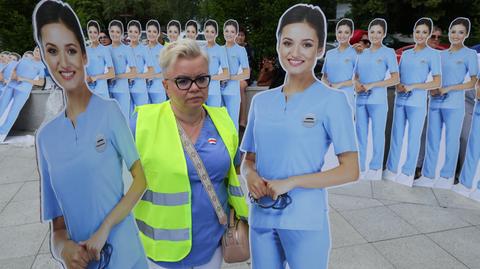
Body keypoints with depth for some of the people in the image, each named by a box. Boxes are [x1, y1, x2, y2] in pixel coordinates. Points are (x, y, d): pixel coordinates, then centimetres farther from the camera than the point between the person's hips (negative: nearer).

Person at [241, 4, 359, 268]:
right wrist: (250, 176, -11)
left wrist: (291, 182, -17)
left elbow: (350, 170, -9)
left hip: (305, 220, -3)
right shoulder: (261, 101, 5)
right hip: (261, 216, 4)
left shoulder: (333, 100, -7)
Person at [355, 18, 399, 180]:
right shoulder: (362, 53, 14)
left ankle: (375, 169, 16)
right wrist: (356, 84, -5)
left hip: (378, 100, -4)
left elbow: (395, 79, -5)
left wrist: (371, 85, -13)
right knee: (361, 135, 7)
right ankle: (360, 169, 16)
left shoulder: (388, 53, 1)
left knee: (378, 135, 4)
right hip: (361, 100, 4)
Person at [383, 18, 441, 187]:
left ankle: (408, 173, 14)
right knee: (396, 136, 8)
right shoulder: (405, 54, 13)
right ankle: (392, 169, 19)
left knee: (413, 138, 3)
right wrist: (398, 86, -4)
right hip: (400, 100, 4)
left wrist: (412, 86, -12)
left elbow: (437, 83, -5)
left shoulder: (433, 54, 0)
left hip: (417, 102, -4)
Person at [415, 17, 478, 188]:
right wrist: (431, 89, -4)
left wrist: (448, 89, -13)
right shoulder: (441, 54, 13)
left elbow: (473, 83, -4)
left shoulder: (470, 54, 1)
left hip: (454, 104, -4)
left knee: (451, 140, 4)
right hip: (435, 103, 4)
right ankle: (428, 176, 13)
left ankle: (447, 176, 17)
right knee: (432, 140, 6)